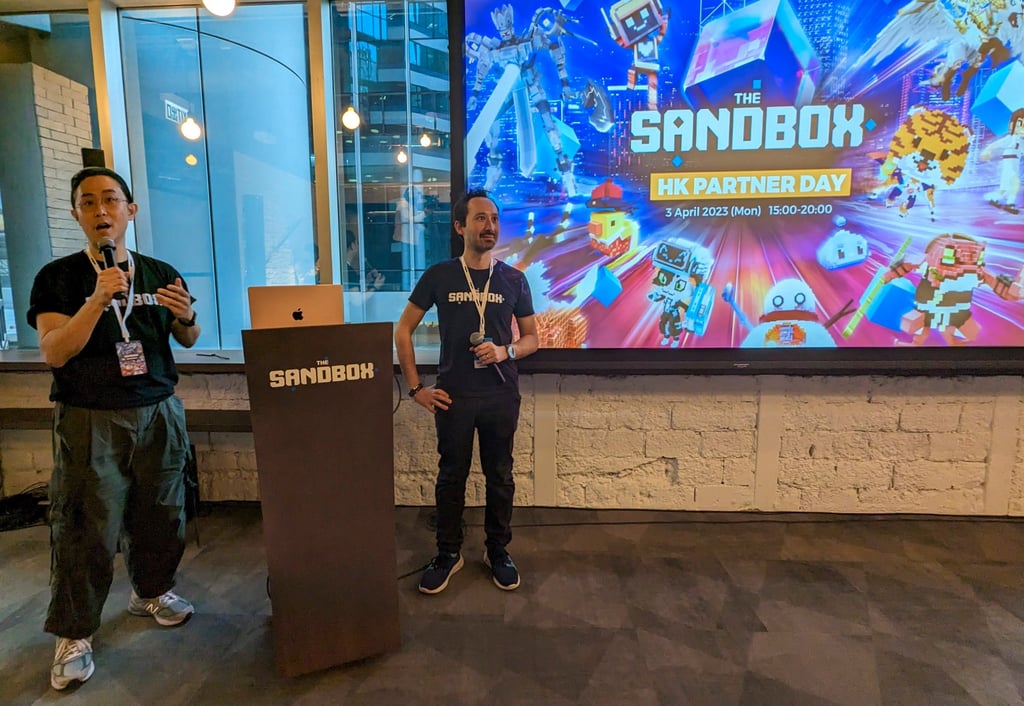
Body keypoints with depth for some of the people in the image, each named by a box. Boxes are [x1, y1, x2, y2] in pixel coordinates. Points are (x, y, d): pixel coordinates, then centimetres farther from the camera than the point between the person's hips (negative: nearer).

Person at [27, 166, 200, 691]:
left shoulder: (161, 274, 7)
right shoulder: (58, 277, -2)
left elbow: (187, 341, 13)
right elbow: (53, 353, -11)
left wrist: (186, 317, -10)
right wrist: (98, 300, -24)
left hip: (158, 412, 3)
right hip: (89, 420, -3)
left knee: (159, 513, 11)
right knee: (86, 528, 1)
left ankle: (151, 590, 35)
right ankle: (73, 634, 19)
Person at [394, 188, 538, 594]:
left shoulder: (513, 280, 3)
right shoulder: (439, 276, -1)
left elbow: (531, 338, 8)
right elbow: (403, 330, 3)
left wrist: (505, 352, -14)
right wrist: (415, 387, -2)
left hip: (501, 394, 1)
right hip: (453, 395, -1)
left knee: (500, 476, 11)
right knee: (451, 476, 10)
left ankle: (498, 552, 30)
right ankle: (448, 554, 28)